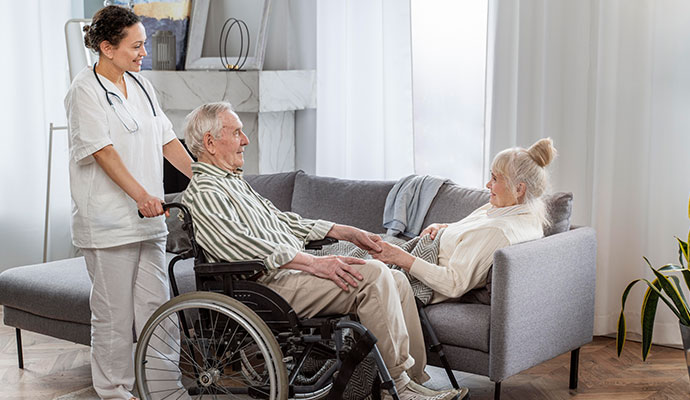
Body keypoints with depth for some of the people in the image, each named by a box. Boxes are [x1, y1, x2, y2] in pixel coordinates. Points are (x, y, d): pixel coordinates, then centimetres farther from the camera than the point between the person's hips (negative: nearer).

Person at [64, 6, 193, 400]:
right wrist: (140, 194, -26)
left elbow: (167, 140, 14)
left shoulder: (141, 86, 13)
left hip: (149, 218, 7)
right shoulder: (85, 90, -8)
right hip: (108, 220, -7)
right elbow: (103, 150, -17)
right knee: (115, 311, 1)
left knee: (156, 305, 9)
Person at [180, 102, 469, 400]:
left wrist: (345, 232, 20)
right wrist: (314, 264, -26)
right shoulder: (203, 194, -9)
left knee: (397, 280, -2)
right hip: (272, 285, -10)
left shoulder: (234, 182, 23)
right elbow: (244, 246, -22)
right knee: (372, 275, -24)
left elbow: (281, 221, 28)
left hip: (296, 268, 10)